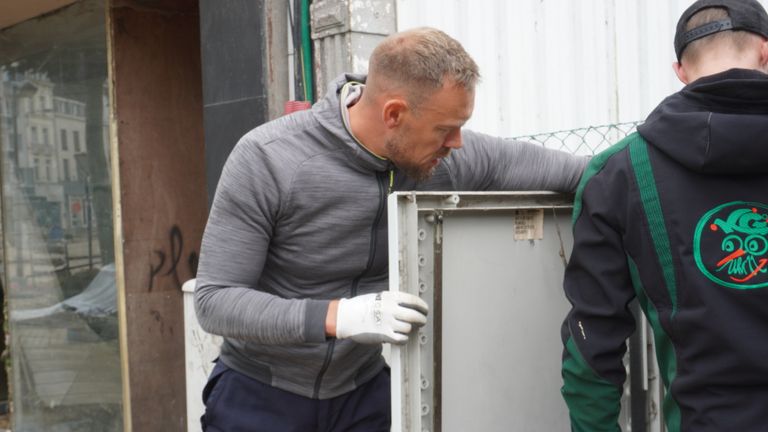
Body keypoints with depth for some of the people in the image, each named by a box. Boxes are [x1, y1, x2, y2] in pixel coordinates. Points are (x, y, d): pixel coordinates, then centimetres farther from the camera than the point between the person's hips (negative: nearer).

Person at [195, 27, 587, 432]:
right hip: (260, 394, -3)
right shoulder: (265, 158, -23)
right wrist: (335, 316, -36)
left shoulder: (449, 157, -14)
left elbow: (537, 163, 0)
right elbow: (214, 300, -24)